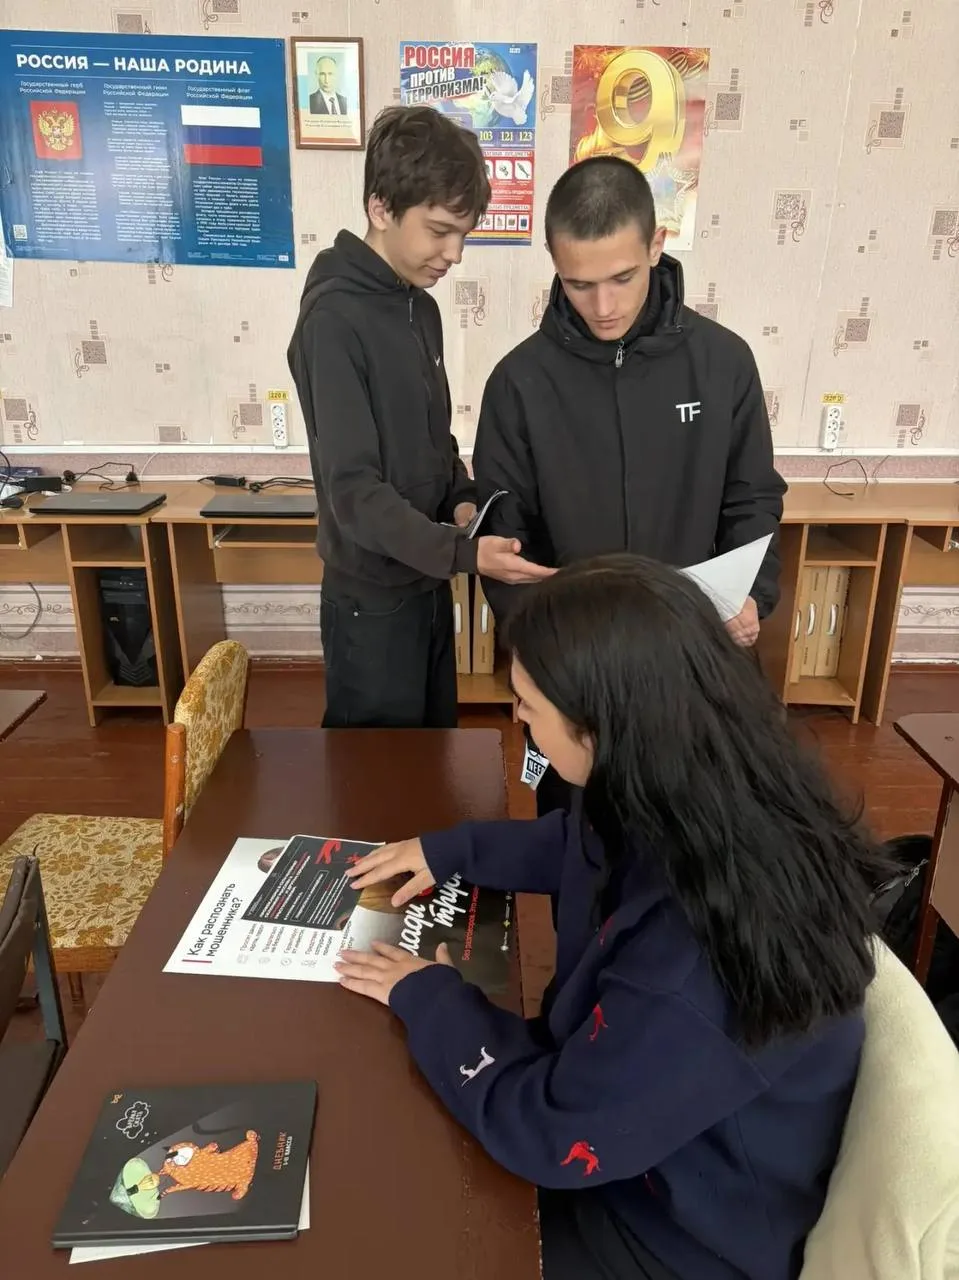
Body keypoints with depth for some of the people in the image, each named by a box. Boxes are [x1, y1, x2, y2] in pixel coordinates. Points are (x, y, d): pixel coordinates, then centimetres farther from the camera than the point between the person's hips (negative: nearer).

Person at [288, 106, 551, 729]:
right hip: (373, 595, -7)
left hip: (427, 580, 8)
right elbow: (354, 490, -25)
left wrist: (463, 499, -5)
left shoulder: (422, 307, 6)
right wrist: (463, 553, -36)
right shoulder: (334, 318, -20)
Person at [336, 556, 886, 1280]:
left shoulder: (703, 952, -41)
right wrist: (452, 850, 4)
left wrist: (427, 998, -15)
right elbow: (584, 847, 8)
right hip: (629, 1110, 6)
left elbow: (551, 1136, -27)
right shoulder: (703, 807, -16)